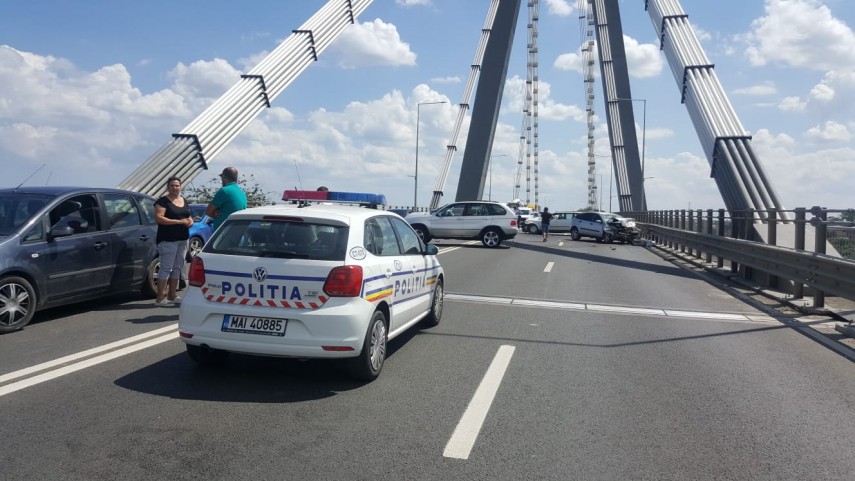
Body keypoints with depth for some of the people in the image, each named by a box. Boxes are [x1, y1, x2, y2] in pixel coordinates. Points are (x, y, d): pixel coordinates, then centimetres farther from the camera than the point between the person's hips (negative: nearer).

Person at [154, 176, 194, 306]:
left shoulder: (184, 201, 16)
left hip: (182, 239, 8)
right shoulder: (163, 201, -6)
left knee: (177, 267, 10)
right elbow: (158, 218, -17)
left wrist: (190, 221, 0)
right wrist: (178, 221, -21)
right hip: (167, 240, -8)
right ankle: (160, 298, -5)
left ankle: (172, 295, 18)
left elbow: (189, 217, 25)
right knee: (166, 268, -8)